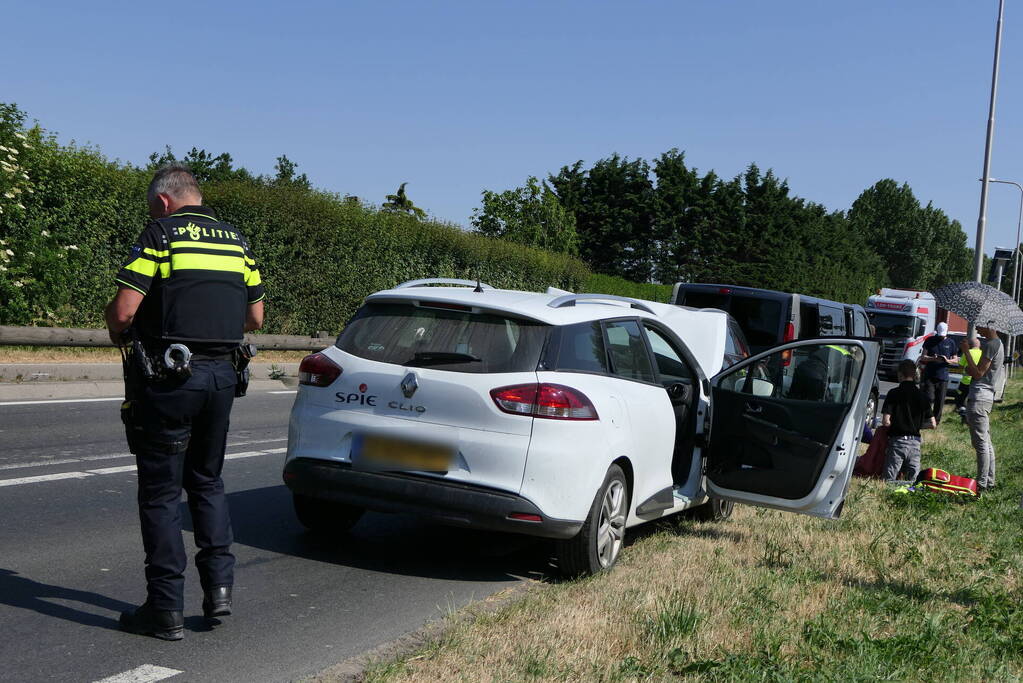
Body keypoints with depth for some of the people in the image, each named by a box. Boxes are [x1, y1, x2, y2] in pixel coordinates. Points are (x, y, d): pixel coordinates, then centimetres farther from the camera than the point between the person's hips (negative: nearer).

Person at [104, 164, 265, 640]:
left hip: (168, 378, -6)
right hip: (222, 374, 6)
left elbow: (123, 310, -13)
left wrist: (118, 333, 8)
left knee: (160, 493, 3)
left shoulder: (161, 234, -7)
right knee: (207, 481, 20)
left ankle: (166, 610, 6)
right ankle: (219, 585, 12)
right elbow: (254, 318, 15)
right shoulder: (236, 241, 12)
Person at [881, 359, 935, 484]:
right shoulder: (922, 396, 4)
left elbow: (886, 422, -14)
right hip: (915, 442, 4)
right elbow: (932, 423, 6)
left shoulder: (894, 393, -8)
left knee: (889, 480, 3)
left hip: (897, 441, -3)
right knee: (914, 481, 11)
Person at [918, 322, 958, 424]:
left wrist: (947, 360, -12)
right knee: (929, 398, -10)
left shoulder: (950, 343, 9)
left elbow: (956, 360, 10)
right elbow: (923, 357, 4)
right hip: (929, 376, -1)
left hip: (943, 377, 1)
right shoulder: (930, 340, 7)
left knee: (940, 401, 2)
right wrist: (933, 358, -16)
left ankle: (936, 421, 10)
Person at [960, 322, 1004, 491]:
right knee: (986, 442, 14)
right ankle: (989, 481, 19)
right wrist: (970, 369, 6)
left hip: (979, 398, -11)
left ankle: (982, 483, -6)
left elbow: (978, 373, -17)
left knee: (981, 442, -8)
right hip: (987, 396, 11)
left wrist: (966, 352, -14)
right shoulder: (997, 343, 17)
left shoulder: (991, 345, -15)